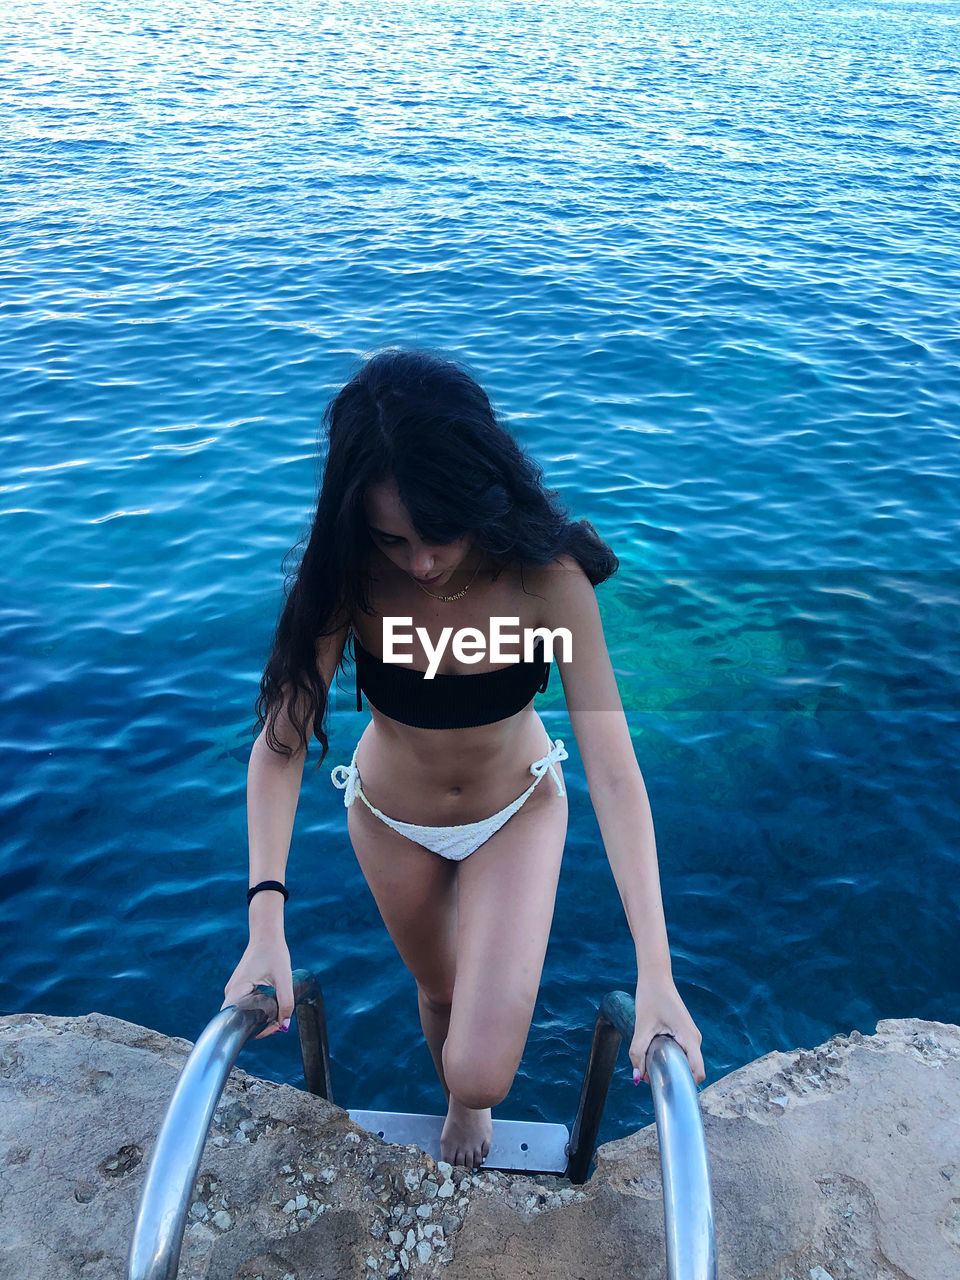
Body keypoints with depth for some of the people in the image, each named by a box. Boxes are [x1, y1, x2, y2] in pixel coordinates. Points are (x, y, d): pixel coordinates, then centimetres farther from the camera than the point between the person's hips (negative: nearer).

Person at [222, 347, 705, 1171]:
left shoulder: (546, 575, -31)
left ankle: (472, 1098, 33)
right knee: (437, 990, 24)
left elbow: (613, 768, -33)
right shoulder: (348, 577, -26)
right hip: (390, 817, 2)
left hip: (518, 810, -1)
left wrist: (655, 977, -37)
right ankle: (459, 1103, 61)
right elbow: (281, 742, -25)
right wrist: (266, 928, -35)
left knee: (483, 1069, -8)